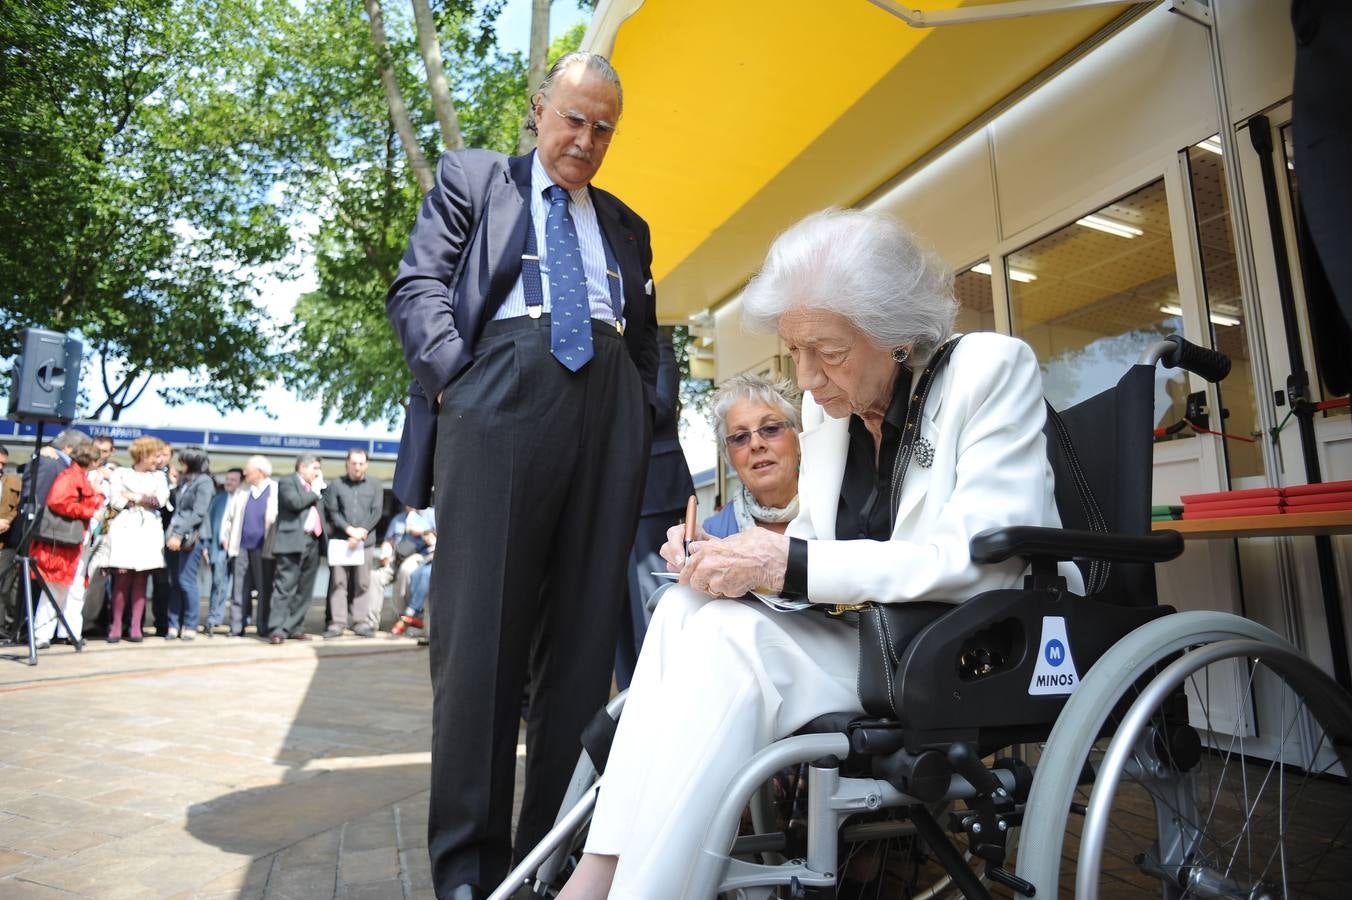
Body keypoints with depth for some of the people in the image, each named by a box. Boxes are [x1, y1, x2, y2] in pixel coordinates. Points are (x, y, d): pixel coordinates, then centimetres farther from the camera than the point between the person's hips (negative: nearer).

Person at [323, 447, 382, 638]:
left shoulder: (375, 485, 9)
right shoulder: (336, 485, 7)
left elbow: (376, 512, 3)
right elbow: (332, 512, 1)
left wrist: (361, 532, -7)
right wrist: (350, 530, -10)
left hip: (366, 541, 1)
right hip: (340, 540, 0)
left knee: (362, 583, 2)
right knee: (338, 581, 0)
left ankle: (360, 622, 8)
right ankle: (337, 622, 5)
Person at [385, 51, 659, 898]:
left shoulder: (626, 225, 27)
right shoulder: (470, 177, 18)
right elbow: (418, 289, 6)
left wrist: (642, 415, 9)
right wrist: (454, 379, -9)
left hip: (609, 417, 4)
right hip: (502, 400, -3)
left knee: (585, 634, 1)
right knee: (481, 630, -5)